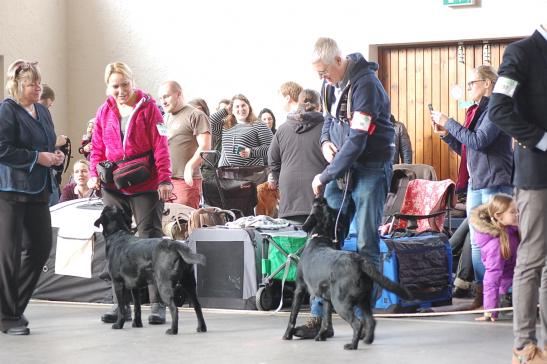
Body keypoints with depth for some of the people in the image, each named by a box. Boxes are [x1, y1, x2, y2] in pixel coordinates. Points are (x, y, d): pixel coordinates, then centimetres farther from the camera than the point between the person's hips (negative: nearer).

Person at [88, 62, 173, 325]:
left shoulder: (148, 107, -1)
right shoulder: (105, 111, 10)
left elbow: (161, 146, -5)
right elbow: (97, 148, 14)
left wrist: (164, 179, -13)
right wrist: (94, 174, -3)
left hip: (146, 187, -4)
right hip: (113, 188, 4)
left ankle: (158, 304, -1)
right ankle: (120, 303, 12)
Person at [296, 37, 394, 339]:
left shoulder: (365, 84, -20)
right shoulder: (330, 83, 6)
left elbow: (357, 141, -23)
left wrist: (326, 177, -18)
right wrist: (325, 141, 2)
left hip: (369, 169, -8)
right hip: (341, 169, 8)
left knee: (366, 246, -5)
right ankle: (320, 316, 7)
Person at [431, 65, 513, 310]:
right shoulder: (476, 111, 17)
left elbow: (478, 141, -21)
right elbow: (465, 149, 21)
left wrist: (448, 123, -12)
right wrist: (445, 134, 7)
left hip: (495, 183, -9)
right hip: (475, 184, 9)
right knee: (476, 242, 8)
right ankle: (482, 293, 11)